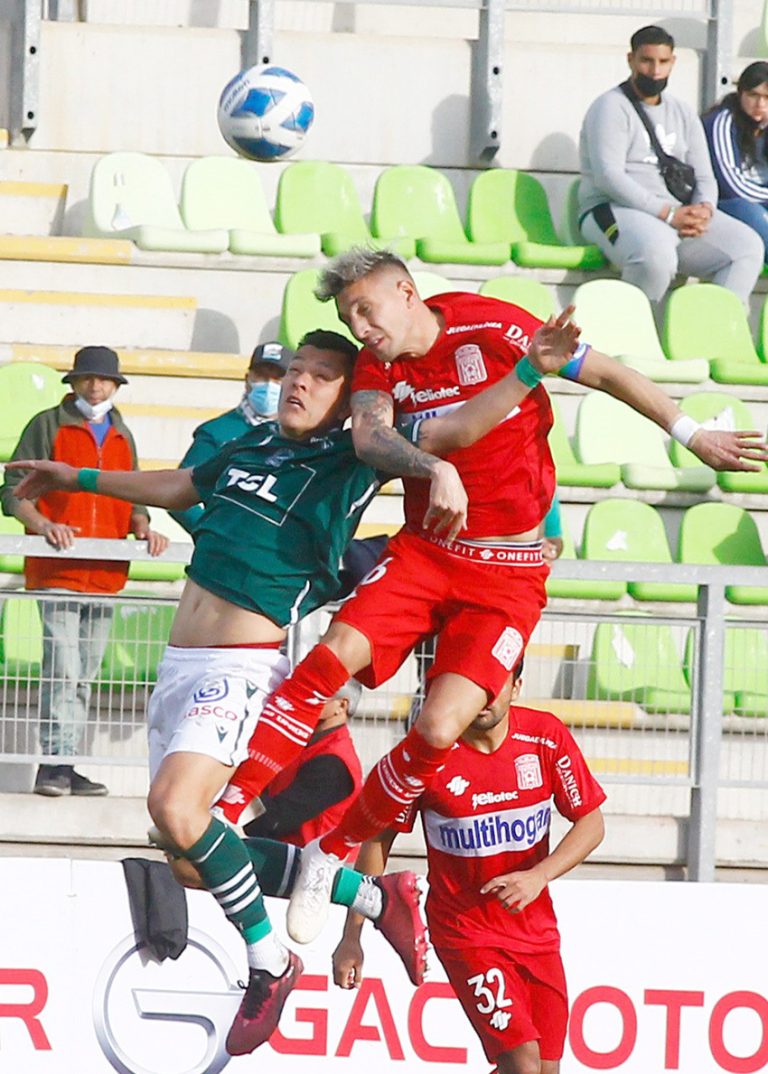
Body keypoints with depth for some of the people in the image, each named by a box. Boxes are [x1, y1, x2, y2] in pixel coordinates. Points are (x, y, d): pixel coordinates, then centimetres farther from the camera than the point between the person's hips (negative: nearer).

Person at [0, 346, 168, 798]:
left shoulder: (122, 437, 18)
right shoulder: (48, 426, 3)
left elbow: (133, 497, 22)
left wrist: (142, 525, -1)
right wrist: (43, 524, -20)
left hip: (105, 573, 6)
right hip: (57, 570, -6)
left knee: (85, 675, 7)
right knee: (63, 671, -14)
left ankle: (67, 765, 11)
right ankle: (55, 763, -13)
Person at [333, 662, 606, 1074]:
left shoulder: (546, 736, -8)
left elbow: (591, 823, -1)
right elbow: (378, 840, -5)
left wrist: (539, 876, -19)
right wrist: (351, 937, -6)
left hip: (536, 928, 4)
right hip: (463, 932, -4)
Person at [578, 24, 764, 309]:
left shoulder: (683, 114, 20)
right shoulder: (611, 108, -2)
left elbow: (704, 177, 17)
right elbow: (609, 177, -14)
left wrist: (704, 210, -9)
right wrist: (668, 214, -21)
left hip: (677, 214, 7)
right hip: (614, 211, -7)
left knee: (747, 245, -15)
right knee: (657, 248, -40)